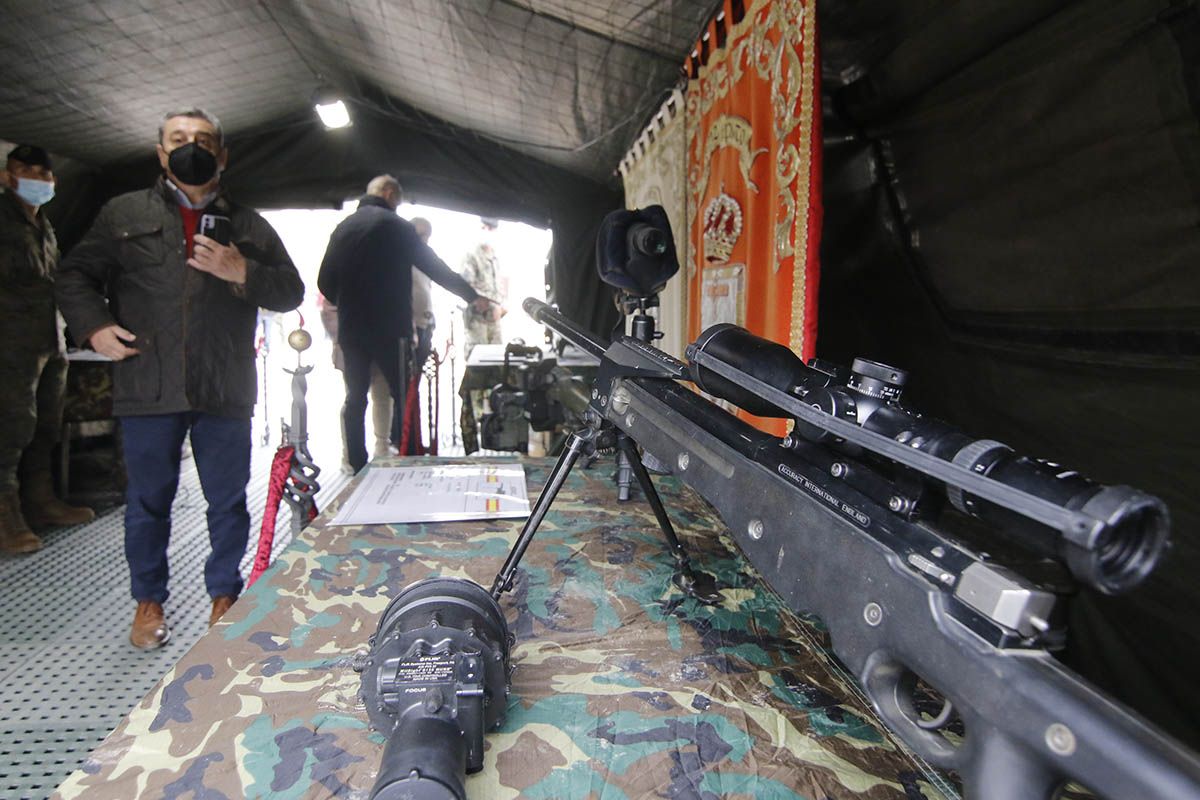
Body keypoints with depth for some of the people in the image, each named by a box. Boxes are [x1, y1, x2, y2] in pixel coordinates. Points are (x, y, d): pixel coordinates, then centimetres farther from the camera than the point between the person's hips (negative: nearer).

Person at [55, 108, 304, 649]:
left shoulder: (248, 225, 12)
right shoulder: (124, 214, 11)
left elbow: (290, 291, 7)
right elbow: (74, 275, 13)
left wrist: (241, 273, -11)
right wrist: (94, 325, -6)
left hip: (226, 389, 0)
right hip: (149, 386, 0)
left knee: (228, 499, 8)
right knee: (148, 498, 11)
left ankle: (224, 595, 25)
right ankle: (148, 601, 28)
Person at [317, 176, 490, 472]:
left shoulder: (343, 227, 10)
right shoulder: (396, 226, -5)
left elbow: (325, 282, 10)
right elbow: (436, 267, -2)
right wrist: (472, 296, 7)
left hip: (350, 329, 5)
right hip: (389, 328, -5)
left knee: (355, 398, 11)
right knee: (404, 397, 3)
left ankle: (358, 467, 14)